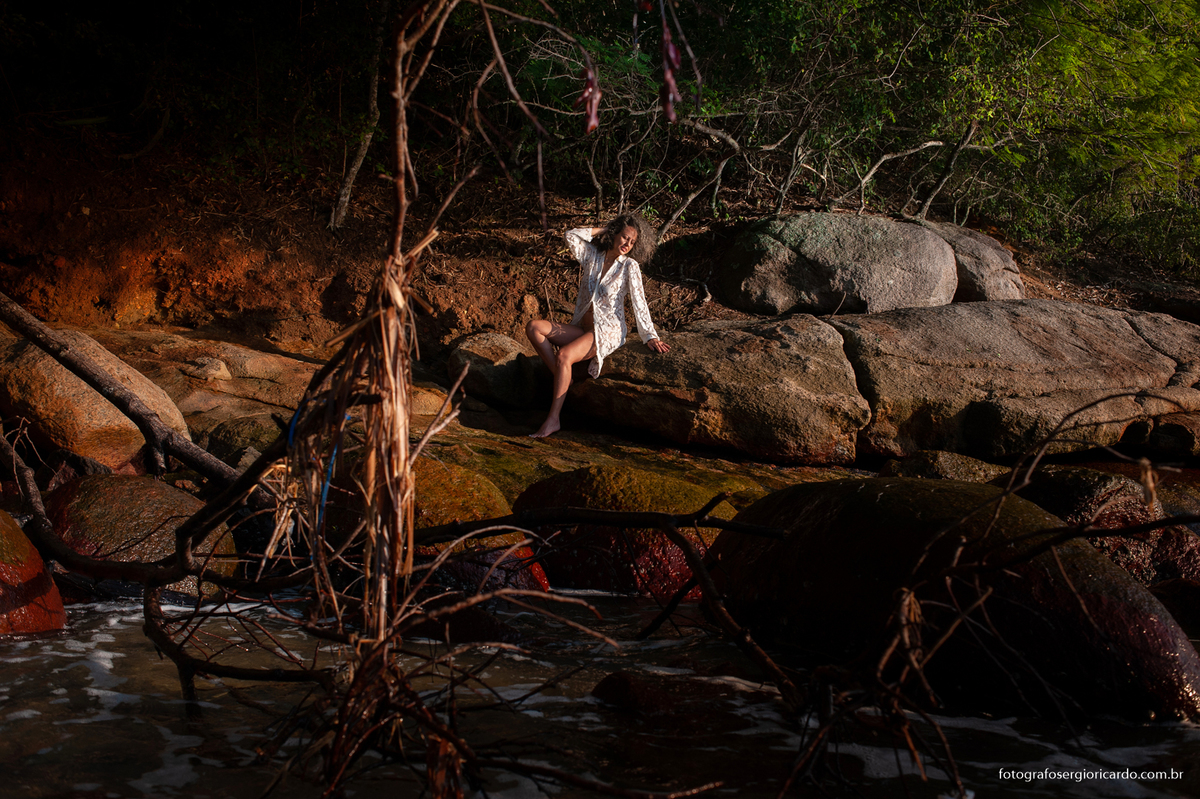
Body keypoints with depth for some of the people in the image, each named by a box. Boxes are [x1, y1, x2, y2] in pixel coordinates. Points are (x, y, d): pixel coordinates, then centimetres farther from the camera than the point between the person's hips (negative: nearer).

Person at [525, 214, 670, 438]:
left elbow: (639, 303, -6)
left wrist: (650, 337, -11)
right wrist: (603, 230, 0)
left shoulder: (629, 266, -4)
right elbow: (571, 236, -6)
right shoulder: (592, 255, 7)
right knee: (534, 328, -16)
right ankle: (561, 379, -15)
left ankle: (553, 420, -31)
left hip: (607, 332, -6)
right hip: (582, 327, 6)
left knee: (564, 355, -32)